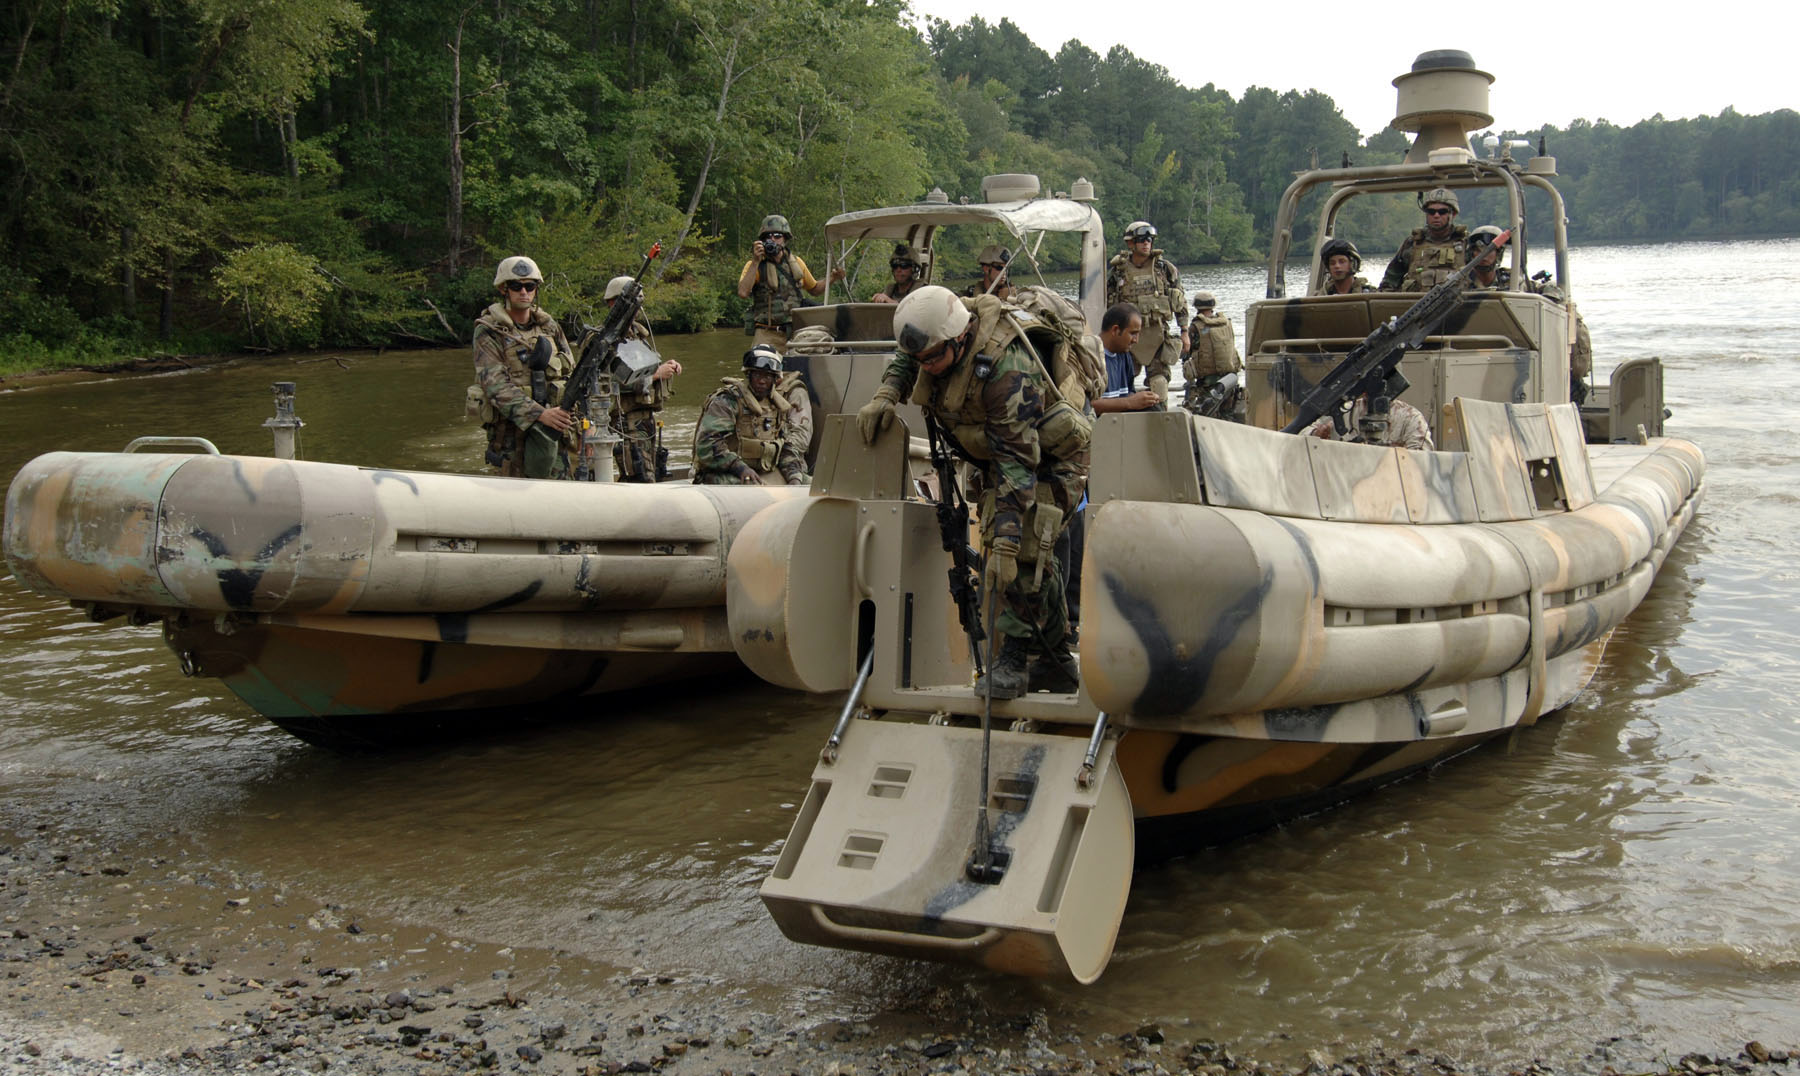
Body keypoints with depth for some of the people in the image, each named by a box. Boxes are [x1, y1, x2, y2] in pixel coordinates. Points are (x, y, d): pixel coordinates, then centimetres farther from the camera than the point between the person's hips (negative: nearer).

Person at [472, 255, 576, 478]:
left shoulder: (549, 327, 13)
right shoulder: (488, 332, -3)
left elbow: (571, 373, 18)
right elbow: (496, 386, -15)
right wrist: (539, 414, -26)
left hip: (553, 427, 4)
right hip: (510, 430, -4)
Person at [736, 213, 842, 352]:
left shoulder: (796, 262, 14)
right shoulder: (754, 265, 2)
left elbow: (814, 289, 28)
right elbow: (743, 293, -15)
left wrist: (832, 278, 11)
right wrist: (755, 262, -16)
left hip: (795, 332, 3)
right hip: (768, 334, -3)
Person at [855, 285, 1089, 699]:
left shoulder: (1006, 369, -38)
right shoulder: (941, 332, -14)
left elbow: (1019, 460, -40)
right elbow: (903, 359, 12)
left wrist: (1006, 541, -46)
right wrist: (886, 394, -10)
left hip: (1050, 462, -9)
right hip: (999, 458, 9)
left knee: (1022, 554, -24)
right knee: (1035, 561, 12)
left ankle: (1012, 661, -20)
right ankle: (1055, 664, 22)